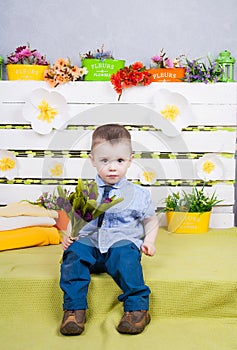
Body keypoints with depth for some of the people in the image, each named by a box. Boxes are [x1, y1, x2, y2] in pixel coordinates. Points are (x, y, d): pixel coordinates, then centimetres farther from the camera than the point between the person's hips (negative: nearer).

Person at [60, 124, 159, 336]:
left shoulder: (138, 194, 6)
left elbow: (150, 220, 17)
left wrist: (149, 240, 0)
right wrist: (69, 235, -3)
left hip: (123, 242, -2)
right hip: (91, 242, 2)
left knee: (125, 254, -34)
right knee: (74, 251, -28)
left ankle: (137, 308, -25)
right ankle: (74, 308, -21)